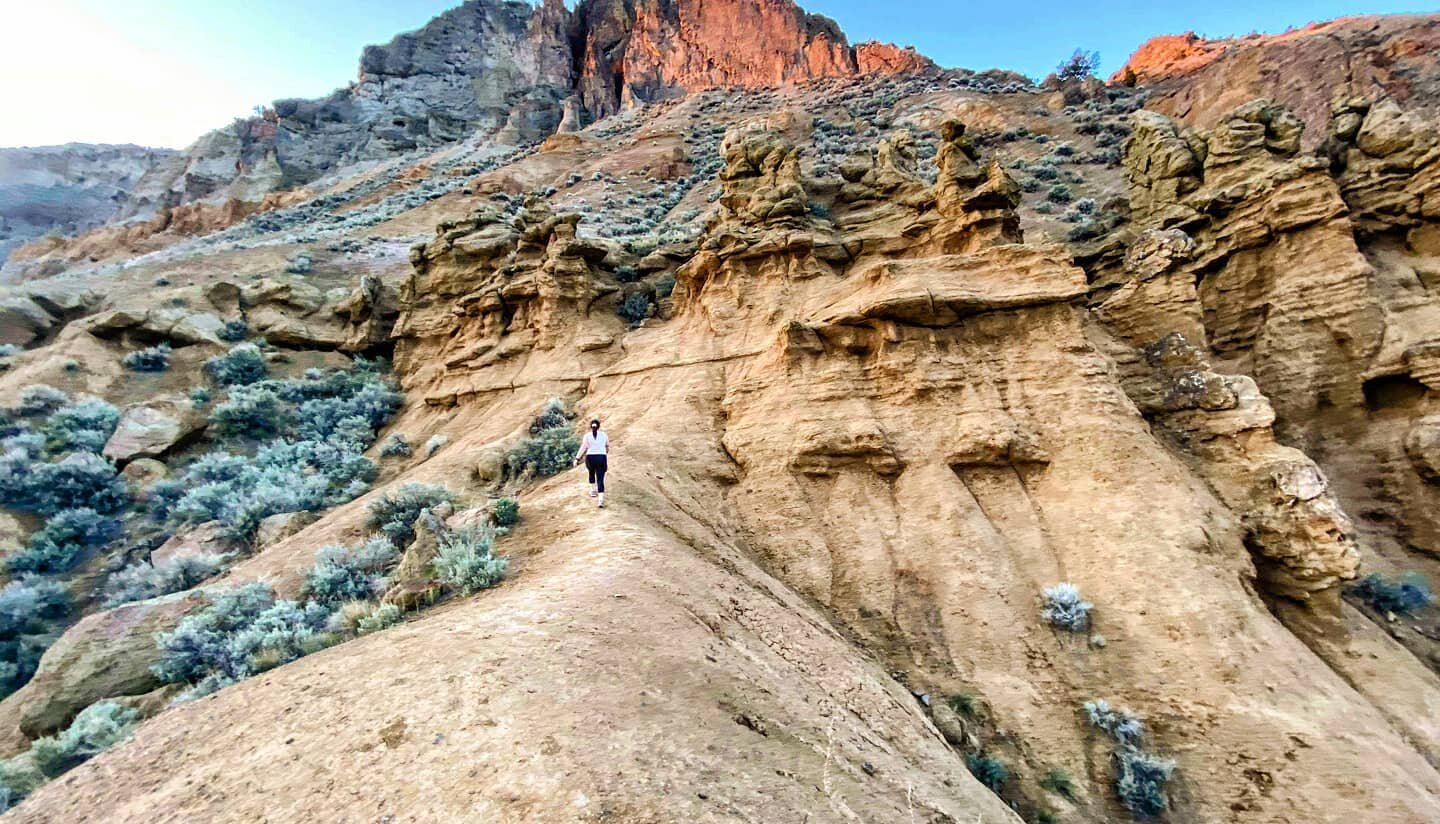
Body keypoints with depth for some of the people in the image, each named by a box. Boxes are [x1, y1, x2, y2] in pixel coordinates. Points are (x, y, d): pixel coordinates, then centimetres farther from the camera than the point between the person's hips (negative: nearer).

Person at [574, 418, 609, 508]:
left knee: (592, 473, 31)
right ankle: (601, 500, -17)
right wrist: (606, 452, 40)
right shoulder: (604, 435, 4)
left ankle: (593, 491, 38)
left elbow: (583, 448, -7)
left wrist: (577, 459, -3)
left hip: (590, 458, 1)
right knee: (600, 480, -3)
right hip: (601, 459, 0)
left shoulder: (587, 436, -2)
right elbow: (607, 446, 19)